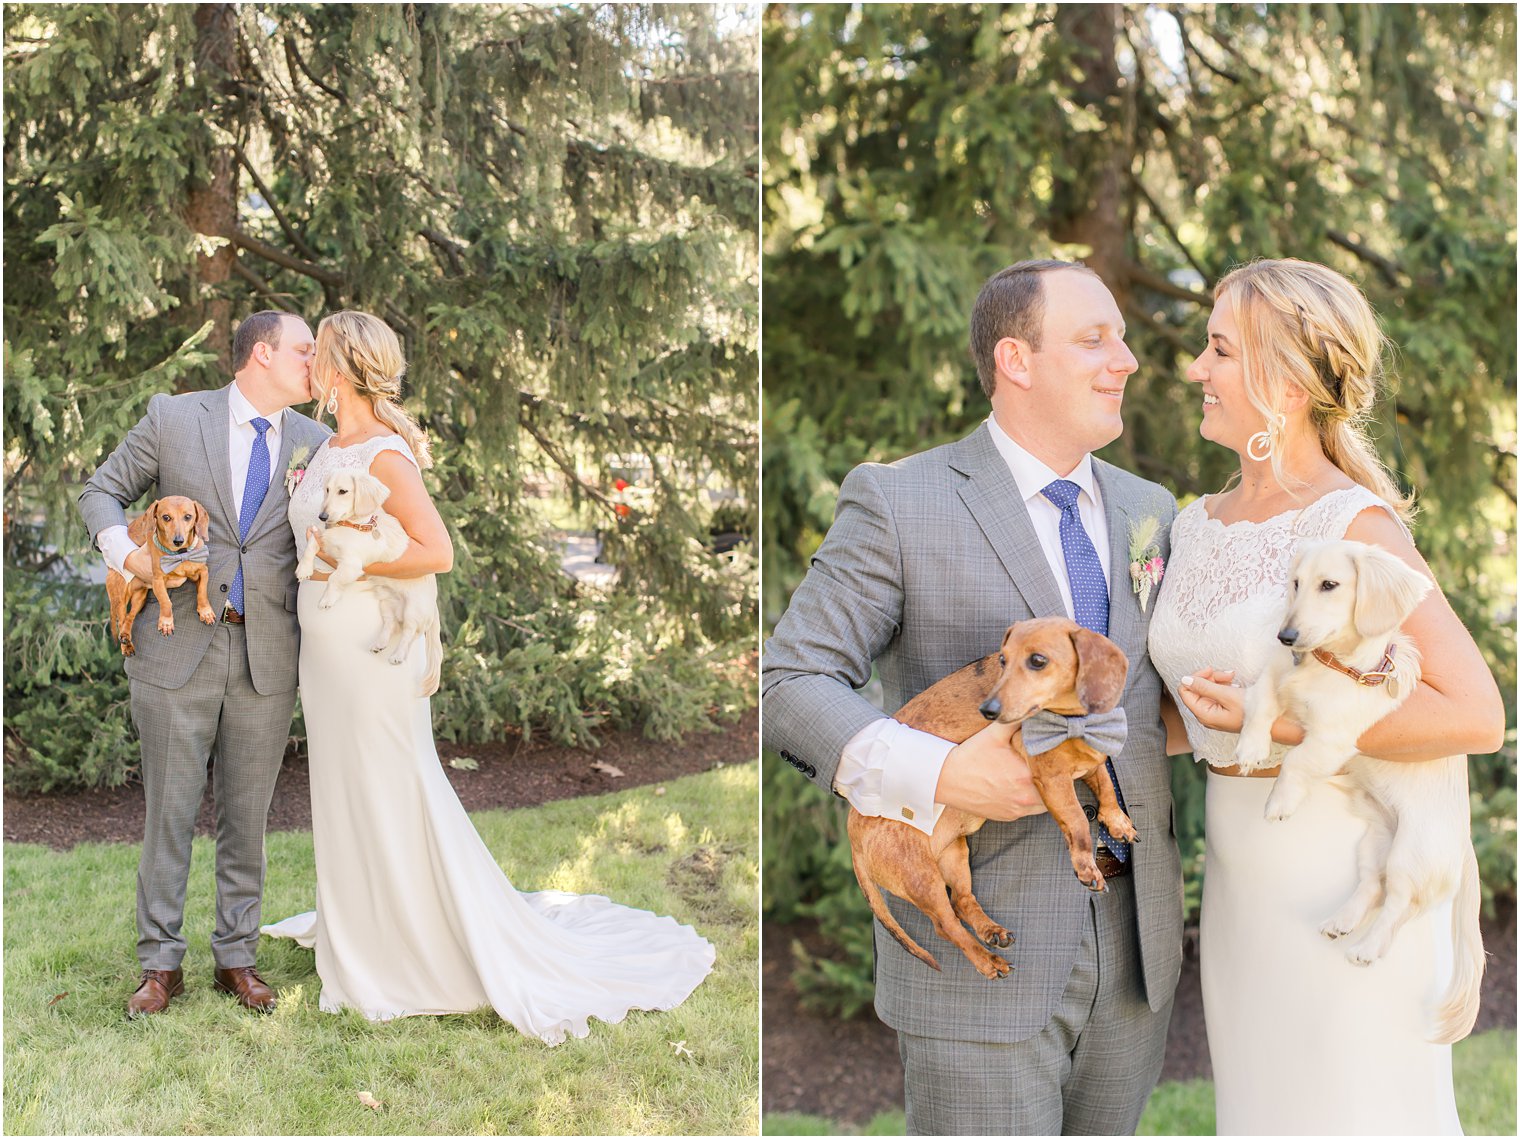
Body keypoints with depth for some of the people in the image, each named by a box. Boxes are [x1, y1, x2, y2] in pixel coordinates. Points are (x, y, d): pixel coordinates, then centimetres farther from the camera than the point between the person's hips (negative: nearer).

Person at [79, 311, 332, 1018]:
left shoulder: (316, 444, 8)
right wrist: (124, 552, -9)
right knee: (169, 810, 4)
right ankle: (161, 965, 16)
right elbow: (102, 492, 9)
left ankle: (237, 959, 21)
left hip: (268, 659, 2)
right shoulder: (173, 418, 1)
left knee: (247, 816, 9)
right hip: (178, 646, -2)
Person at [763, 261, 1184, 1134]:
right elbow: (791, 684, -11)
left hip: (1138, 946, 6)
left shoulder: (1150, 511, 11)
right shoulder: (898, 501, -7)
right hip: (982, 949, -6)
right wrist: (939, 776, -25)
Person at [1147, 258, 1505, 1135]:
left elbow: (1476, 715, -22)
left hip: (1353, 889, -7)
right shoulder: (1197, 529, 7)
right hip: (1247, 889, 8)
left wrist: (1279, 723, -23)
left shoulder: (1357, 529, -16)